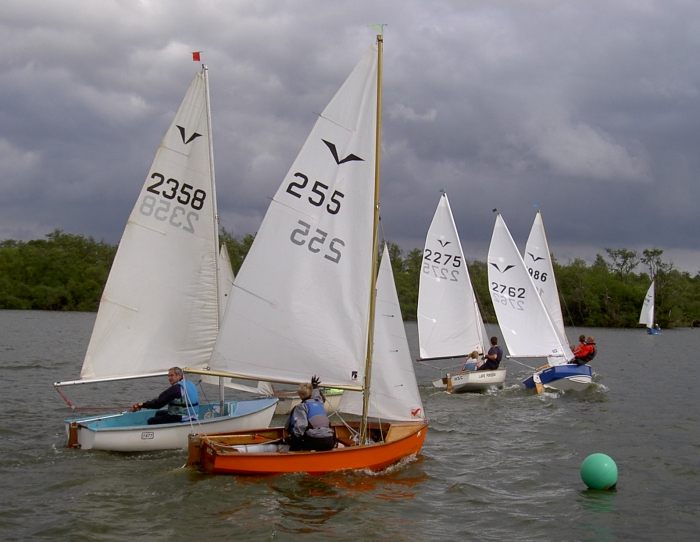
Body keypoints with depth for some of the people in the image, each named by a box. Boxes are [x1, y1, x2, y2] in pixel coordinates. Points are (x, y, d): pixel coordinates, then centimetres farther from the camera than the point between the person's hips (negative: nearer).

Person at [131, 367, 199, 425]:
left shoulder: (176, 388, -18)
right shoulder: (191, 384, 10)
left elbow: (159, 402, -18)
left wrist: (142, 405, -9)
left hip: (180, 419, -10)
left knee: (151, 421, -3)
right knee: (159, 413, 26)